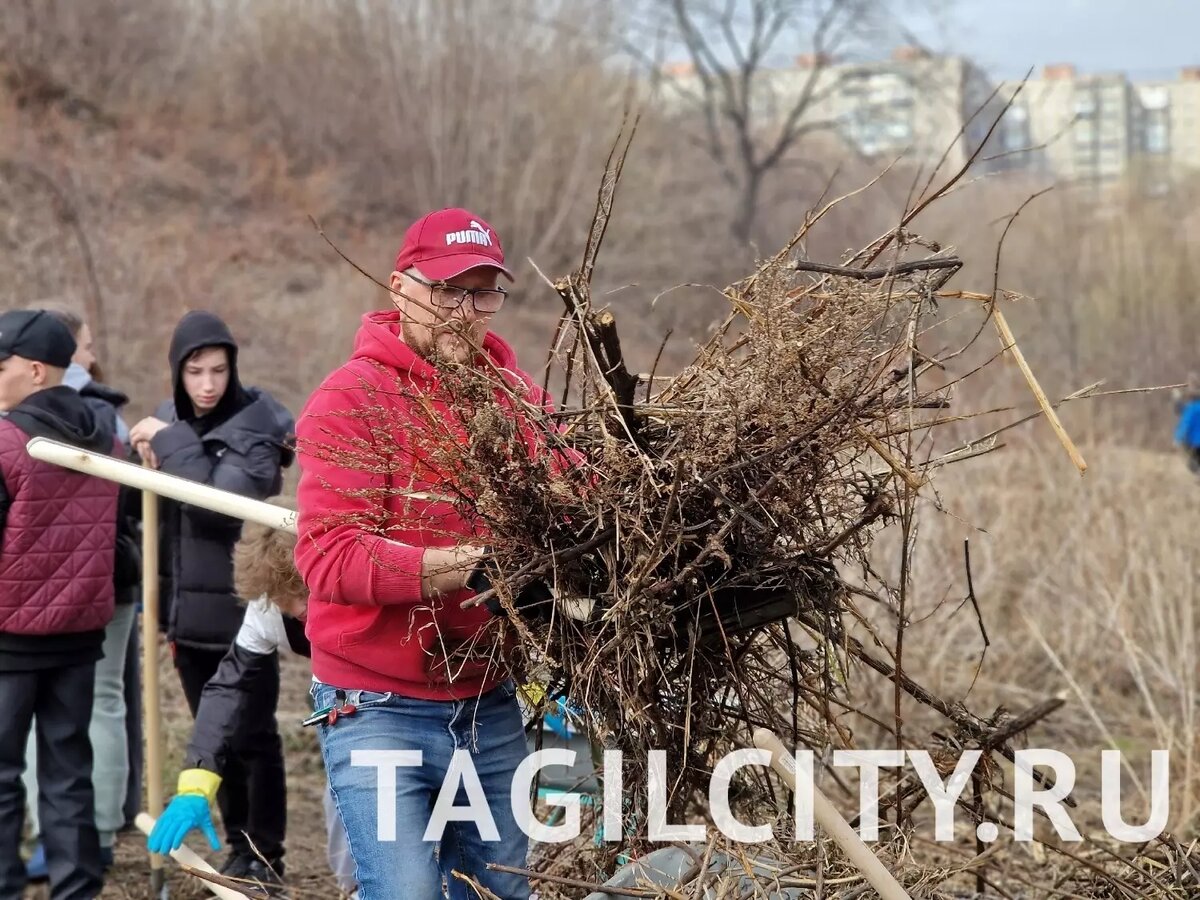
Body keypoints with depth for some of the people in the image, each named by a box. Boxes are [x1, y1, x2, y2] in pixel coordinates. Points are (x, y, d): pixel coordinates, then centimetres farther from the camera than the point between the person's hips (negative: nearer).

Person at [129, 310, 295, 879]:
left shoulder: (256, 427, -11)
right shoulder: (167, 421, 7)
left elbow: (224, 500, -26)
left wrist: (171, 443, -22)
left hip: (241, 608, -6)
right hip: (188, 608, 7)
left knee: (253, 736, 3)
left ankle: (265, 854, 13)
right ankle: (238, 846, 27)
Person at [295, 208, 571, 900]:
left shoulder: (516, 394, 8)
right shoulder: (353, 399, -9)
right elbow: (327, 555, -19)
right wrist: (451, 568, -30)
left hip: (490, 706, 5)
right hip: (380, 711, -5)